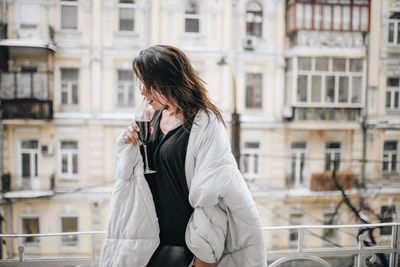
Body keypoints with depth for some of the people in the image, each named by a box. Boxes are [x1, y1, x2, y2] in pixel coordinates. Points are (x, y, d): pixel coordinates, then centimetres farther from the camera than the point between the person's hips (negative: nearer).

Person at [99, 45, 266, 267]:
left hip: (184, 236, -6)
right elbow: (130, 173, 13)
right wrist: (129, 144, -6)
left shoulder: (204, 123, -17)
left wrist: (204, 249, -13)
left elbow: (211, 190, -16)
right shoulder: (154, 118, 4)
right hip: (153, 229, 7)